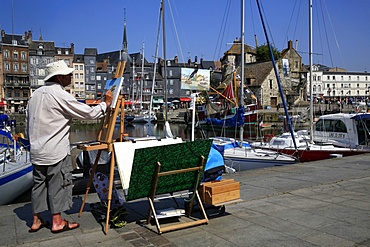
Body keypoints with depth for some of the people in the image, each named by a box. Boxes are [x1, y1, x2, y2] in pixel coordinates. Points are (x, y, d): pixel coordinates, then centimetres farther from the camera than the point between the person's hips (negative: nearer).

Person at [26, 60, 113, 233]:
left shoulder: (35, 94, 12)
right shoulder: (60, 95, -14)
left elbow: (29, 123, 16)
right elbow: (89, 113, -13)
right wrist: (105, 103, 1)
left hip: (37, 150, 8)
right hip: (56, 151, -8)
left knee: (39, 183, 13)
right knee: (58, 183, 2)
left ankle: (36, 221, 22)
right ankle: (57, 222, 11)